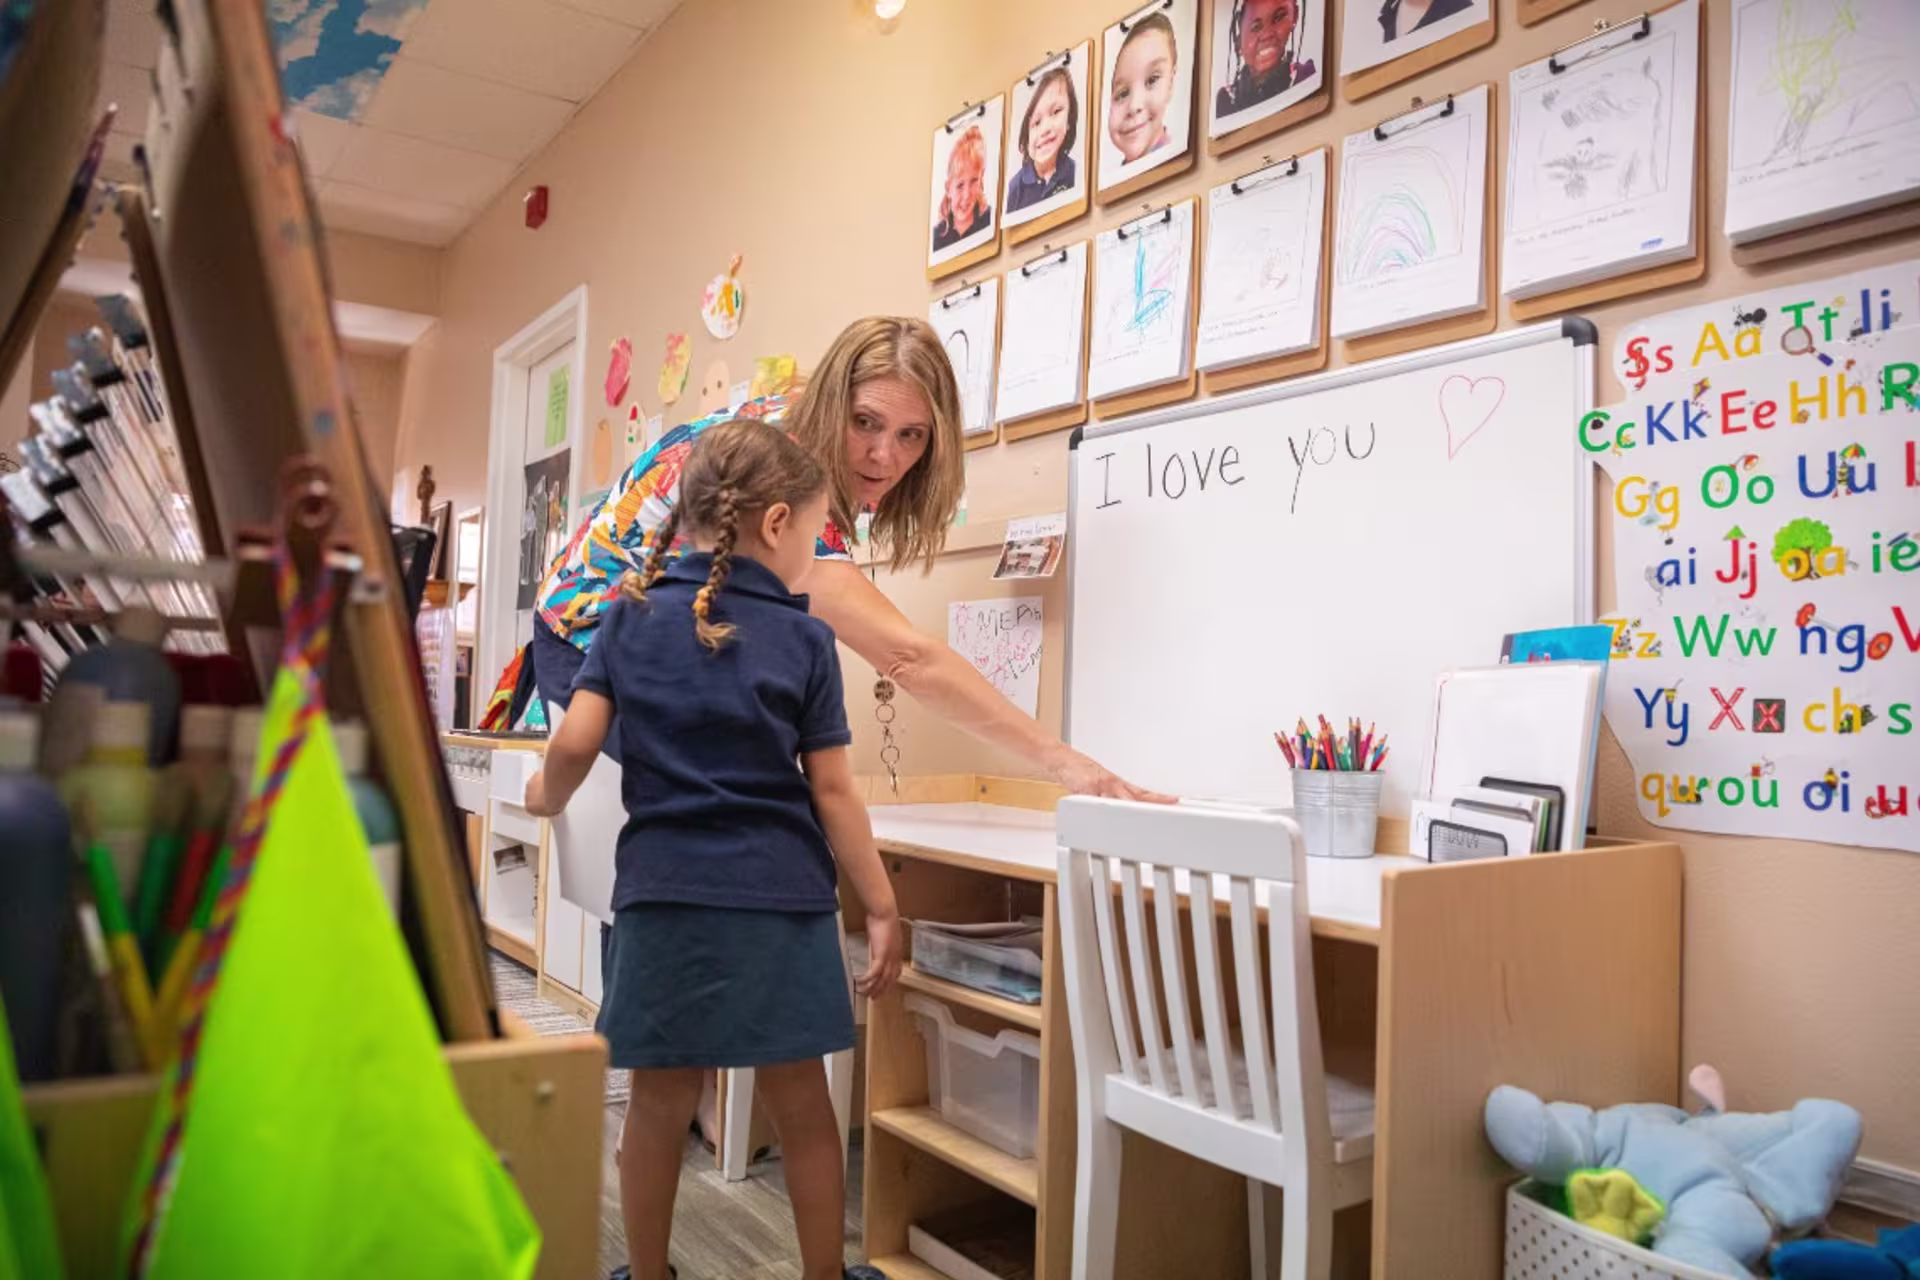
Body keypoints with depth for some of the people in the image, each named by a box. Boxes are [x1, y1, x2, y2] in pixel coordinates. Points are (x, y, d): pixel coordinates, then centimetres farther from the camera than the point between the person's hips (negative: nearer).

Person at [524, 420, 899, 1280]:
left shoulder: (632, 614, 3)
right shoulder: (804, 638, -2)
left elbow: (575, 743, -3)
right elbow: (832, 793, -3)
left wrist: (547, 798, 20)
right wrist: (881, 909, 4)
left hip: (664, 892, 2)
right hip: (781, 897, -1)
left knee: (661, 1103, 13)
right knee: (800, 1102, 12)